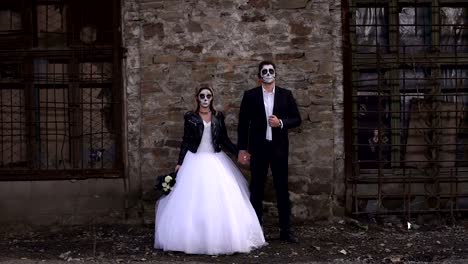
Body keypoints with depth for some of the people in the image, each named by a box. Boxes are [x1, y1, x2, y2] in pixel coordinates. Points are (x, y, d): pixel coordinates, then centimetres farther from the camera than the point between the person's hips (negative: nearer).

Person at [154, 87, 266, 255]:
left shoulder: (218, 116, 7)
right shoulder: (190, 117, 2)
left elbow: (224, 140, 9)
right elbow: (186, 141, 3)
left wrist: (239, 153, -3)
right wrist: (180, 162, -1)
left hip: (216, 161, 2)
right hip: (195, 161, -2)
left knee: (220, 200, -3)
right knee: (194, 201, -3)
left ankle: (221, 238, 6)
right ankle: (194, 239, 5)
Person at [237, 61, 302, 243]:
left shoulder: (286, 95, 5)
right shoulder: (250, 95, 2)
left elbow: (297, 119, 5)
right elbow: (243, 123, 2)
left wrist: (281, 123, -14)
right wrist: (242, 149, -2)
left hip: (279, 148, 1)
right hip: (258, 148, -1)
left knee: (282, 189, 4)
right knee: (256, 190, 5)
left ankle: (285, 230, 11)